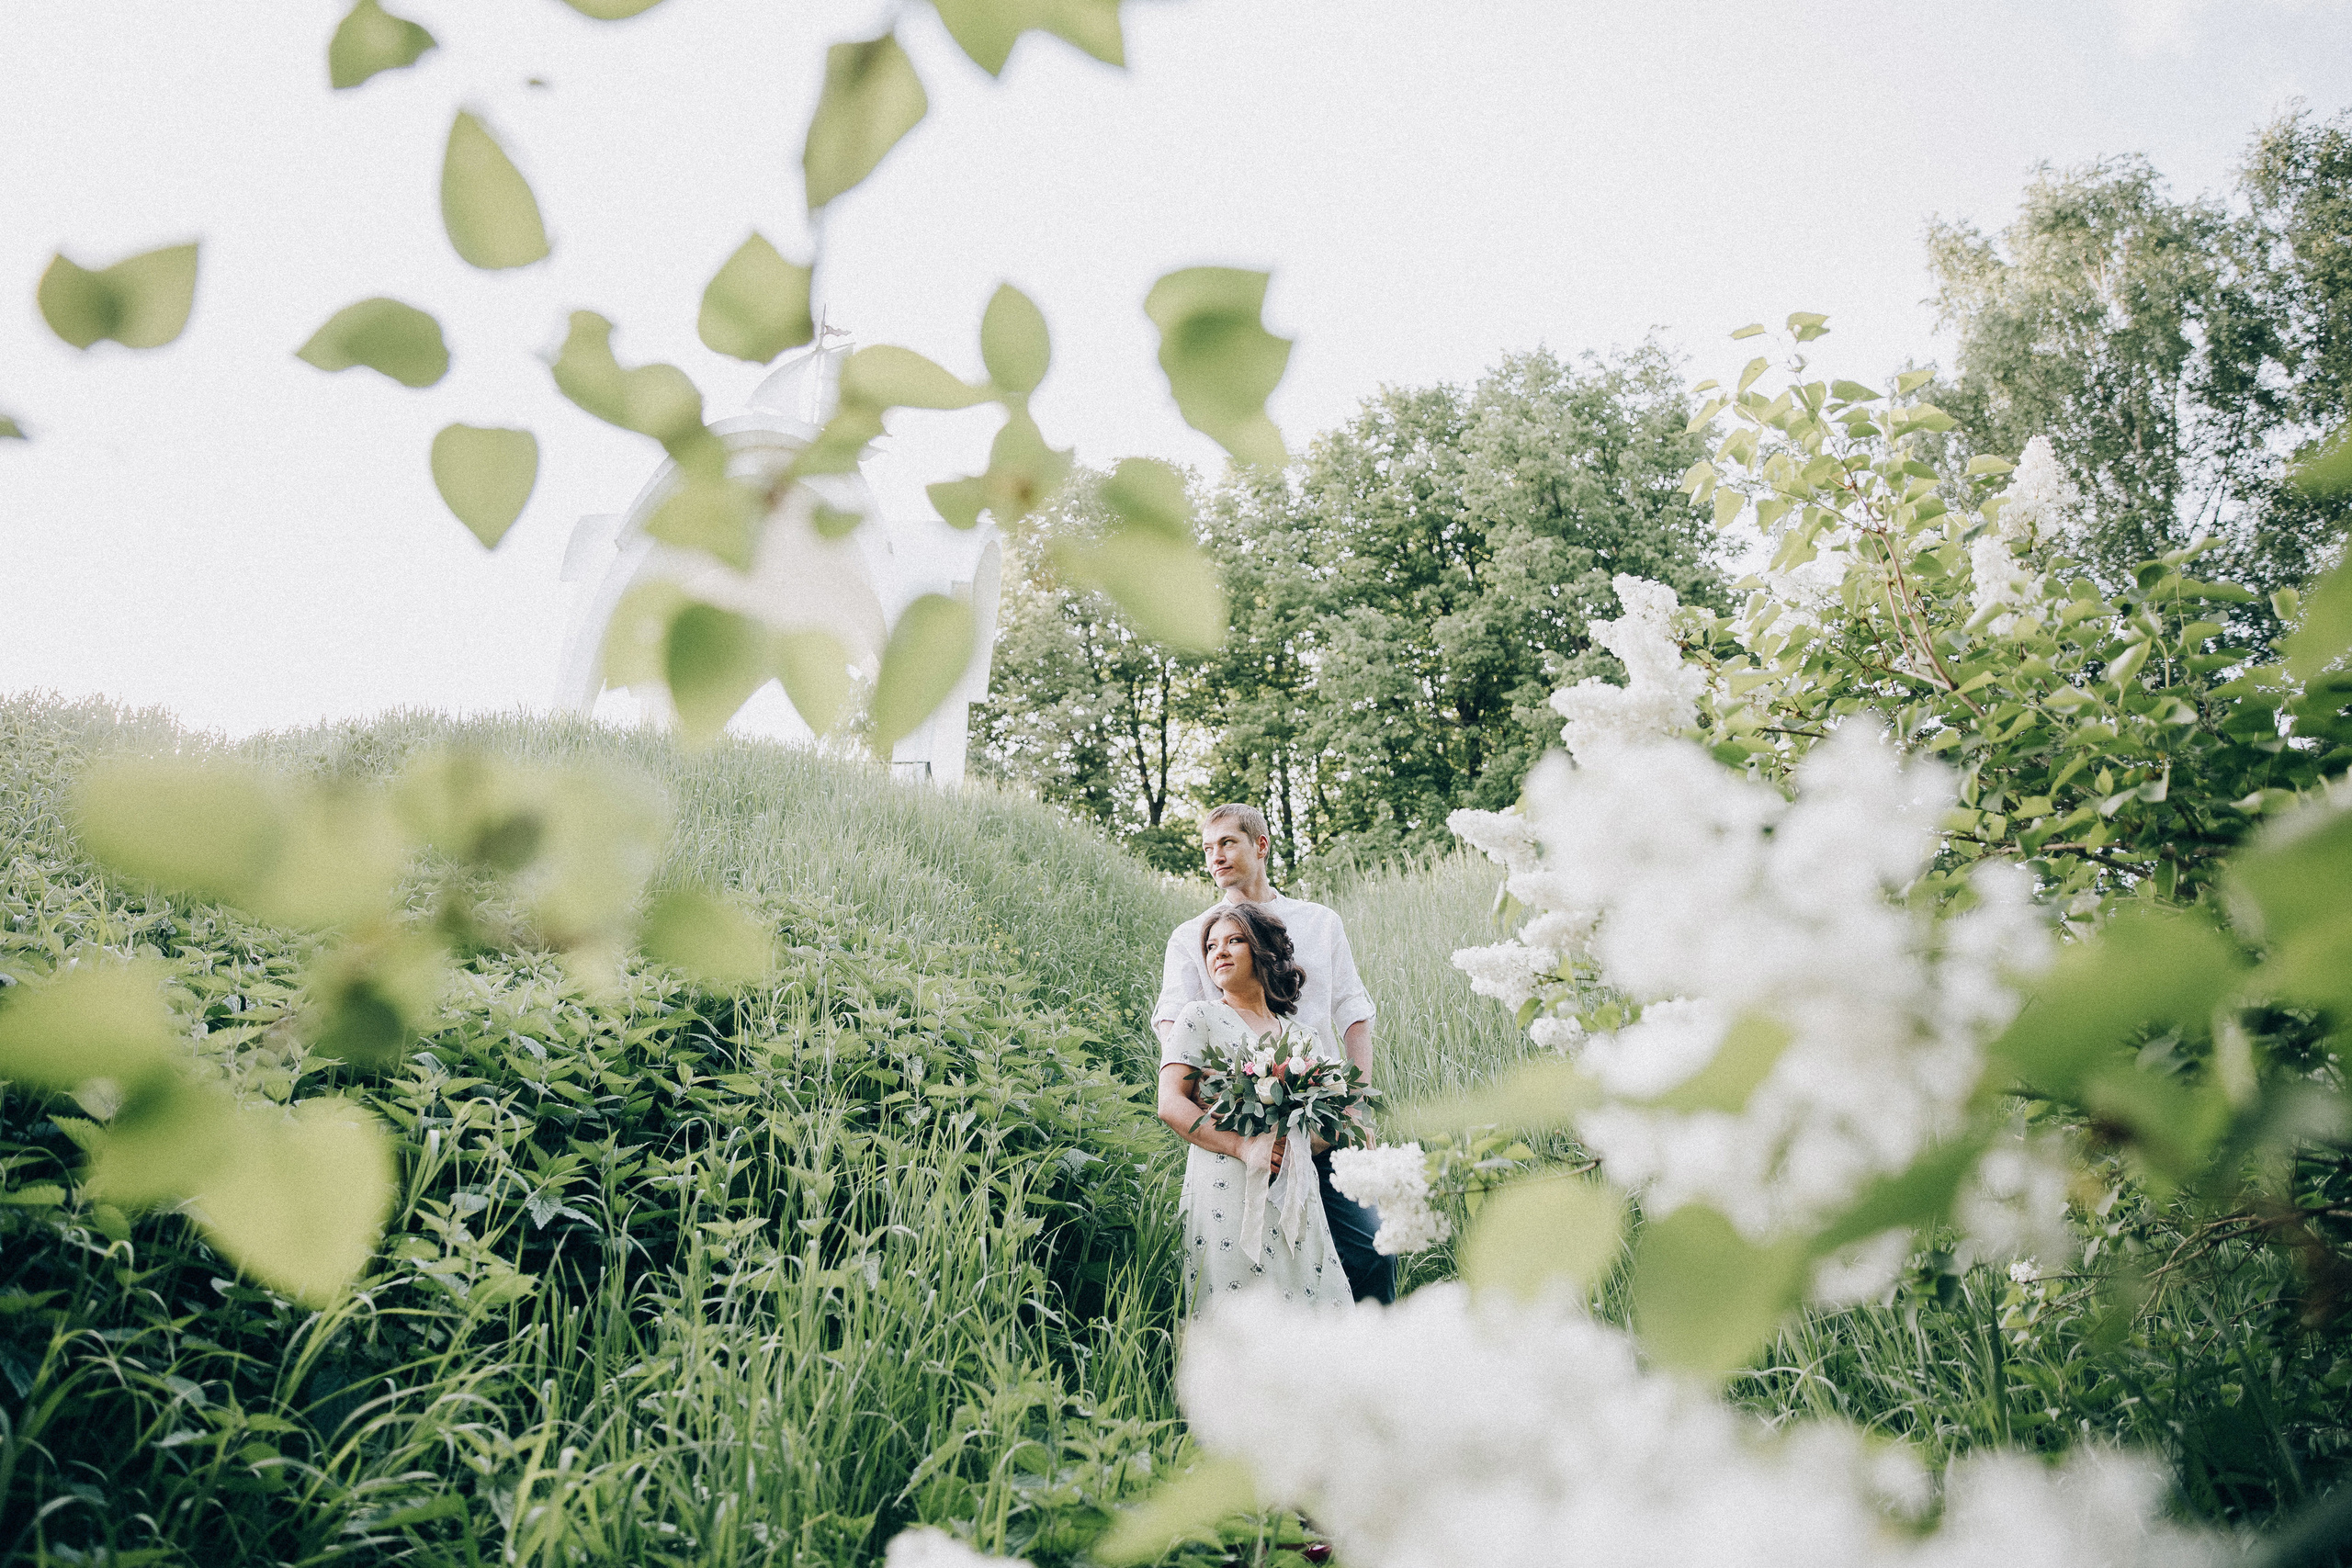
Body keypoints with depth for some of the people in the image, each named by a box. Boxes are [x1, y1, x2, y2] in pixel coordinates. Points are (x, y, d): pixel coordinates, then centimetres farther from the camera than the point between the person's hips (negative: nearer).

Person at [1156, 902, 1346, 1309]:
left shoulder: (1297, 1033, 18)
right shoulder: (1199, 1017, 6)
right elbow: (1171, 1104, -5)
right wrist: (1244, 1146, -15)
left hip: (1297, 1195, 4)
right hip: (1228, 1190, -4)